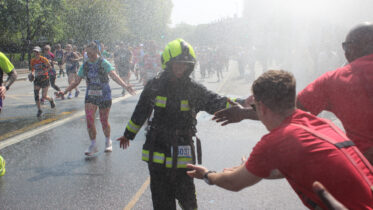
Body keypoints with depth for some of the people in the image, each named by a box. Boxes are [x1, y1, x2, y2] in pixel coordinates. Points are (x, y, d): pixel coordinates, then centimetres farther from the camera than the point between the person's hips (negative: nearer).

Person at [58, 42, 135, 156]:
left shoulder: (104, 63, -8)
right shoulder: (85, 65, 4)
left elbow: (114, 76, -21)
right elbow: (76, 82, 11)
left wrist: (125, 86, -37)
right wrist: (64, 91, 5)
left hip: (104, 96, -3)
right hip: (90, 96, 3)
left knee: (104, 121, 5)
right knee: (89, 120, -9)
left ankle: (108, 142, 30)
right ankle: (93, 145, 5)